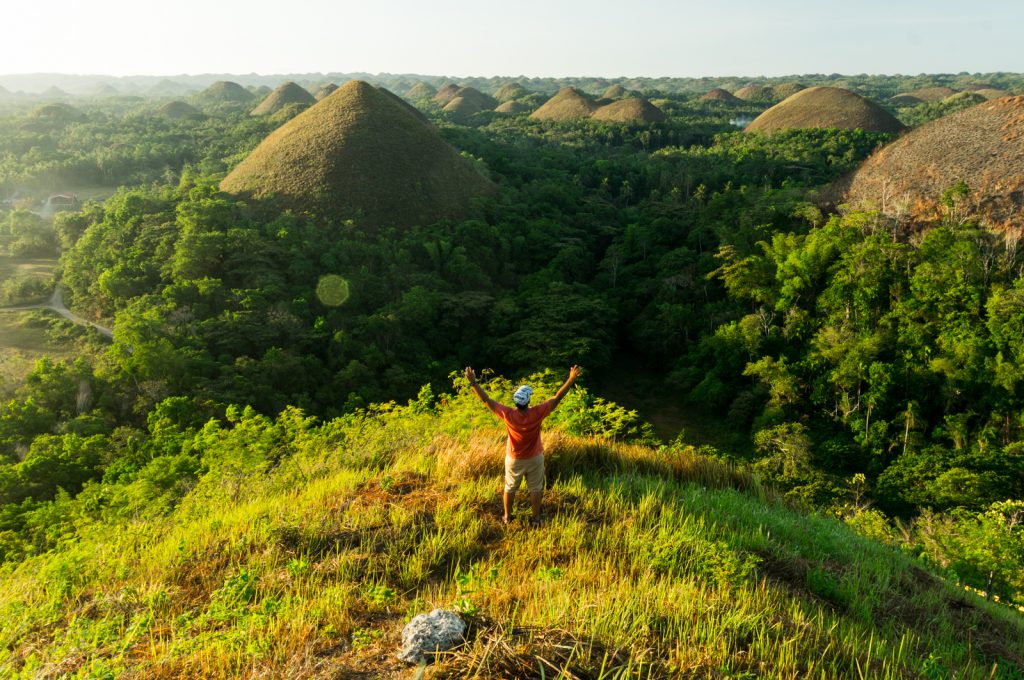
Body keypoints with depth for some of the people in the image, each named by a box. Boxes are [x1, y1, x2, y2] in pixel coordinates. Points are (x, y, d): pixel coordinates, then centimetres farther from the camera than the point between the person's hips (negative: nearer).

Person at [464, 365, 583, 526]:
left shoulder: (508, 415, -27)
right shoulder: (537, 413, -29)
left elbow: (486, 400, -22)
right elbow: (557, 398, -24)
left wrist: (473, 382, -17)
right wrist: (571, 379, -21)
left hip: (514, 459, 1)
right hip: (534, 458, -1)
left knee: (510, 488, 21)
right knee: (535, 488, 20)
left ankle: (507, 517, 37)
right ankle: (535, 518, 33)